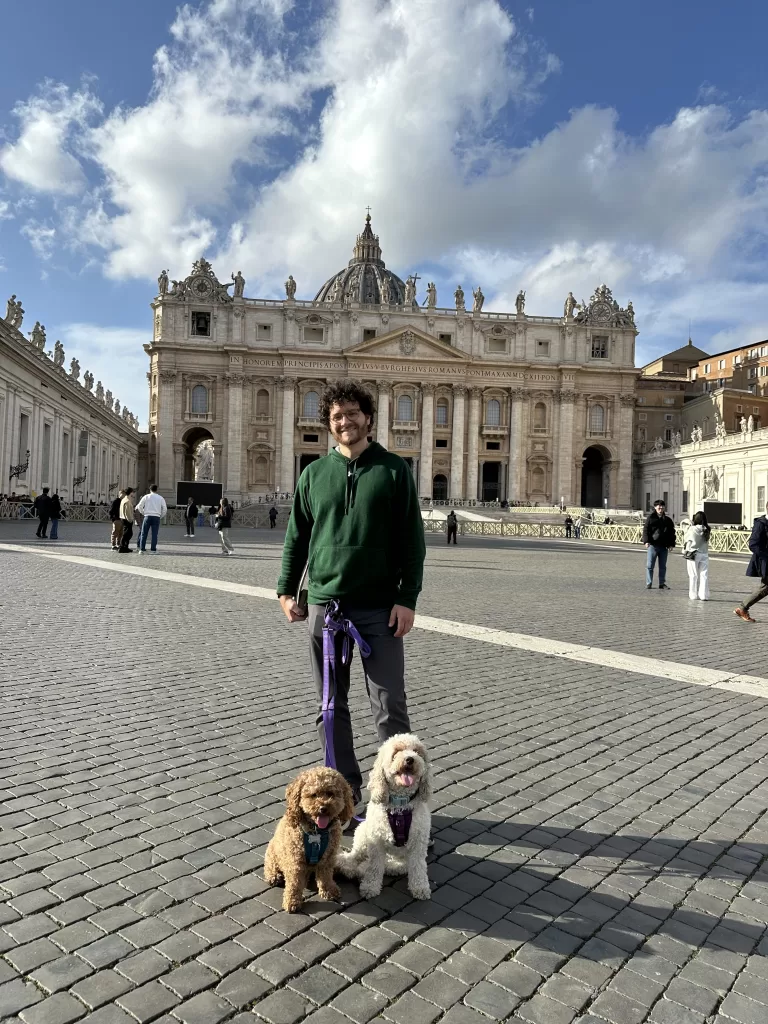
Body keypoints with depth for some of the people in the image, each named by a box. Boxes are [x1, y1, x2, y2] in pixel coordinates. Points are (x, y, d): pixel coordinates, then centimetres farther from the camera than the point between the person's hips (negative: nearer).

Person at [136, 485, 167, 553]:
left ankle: (141, 549, 1)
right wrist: (160, 516, 17)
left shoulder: (146, 497, 4)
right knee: (154, 534, 2)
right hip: (156, 517, 1)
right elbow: (164, 509, 7)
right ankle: (153, 550, -1)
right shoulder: (160, 498, 8)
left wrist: (143, 513, 15)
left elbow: (139, 506, 1)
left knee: (144, 533, 4)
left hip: (147, 517, -1)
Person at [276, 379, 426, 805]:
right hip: (324, 604, 3)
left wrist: (407, 598, -9)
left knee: (390, 706, 2)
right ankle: (344, 787, 26)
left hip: (380, 607, -3)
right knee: (332, 707, 11)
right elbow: (296, 537, 14)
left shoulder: (393, 469, 0)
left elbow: (412, 540, -2)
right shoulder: (314, 473, 8)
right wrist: (287, 590, 7)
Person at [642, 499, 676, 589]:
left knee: (663, 566, 9)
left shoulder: (668, 520, 11)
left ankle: (662, 584, 17)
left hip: (664, 546, 3)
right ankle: (648, 583, 4)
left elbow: (672, 532, 14)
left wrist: (671, 544, 3)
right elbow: (646, 530, -2)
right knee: (649, 565, -3)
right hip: (653, 545, -3)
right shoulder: (650, 518, 1)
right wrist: (646, 541, -15)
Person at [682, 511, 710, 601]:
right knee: (704, 575, 5)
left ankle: (693, 595, 10)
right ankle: (704, 595, 3)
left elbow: (685, 539, -3)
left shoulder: (692, 529, -13)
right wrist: (693, 525, 13)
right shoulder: (707, 530, -4)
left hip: (693, 555, -2)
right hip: (704, 555, 2)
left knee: (693, 575, 6)